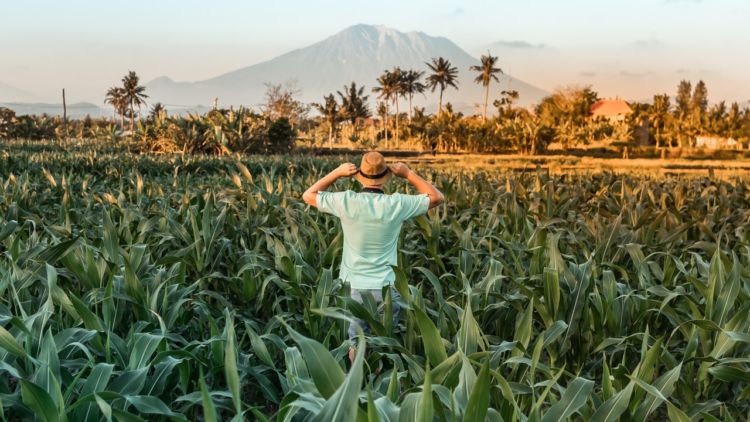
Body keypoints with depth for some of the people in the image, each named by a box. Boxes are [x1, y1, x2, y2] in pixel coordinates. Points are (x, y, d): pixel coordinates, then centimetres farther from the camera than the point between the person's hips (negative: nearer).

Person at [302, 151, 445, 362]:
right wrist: (408, 174, 3)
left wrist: (337, 173, 3)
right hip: (385, 287, -1)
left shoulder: (346, 201, -12)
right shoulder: (396, 204, -13)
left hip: (353, 286, 1)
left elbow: (308, 196, 5)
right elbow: (437, 198, 2)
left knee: (356, 344, 13)